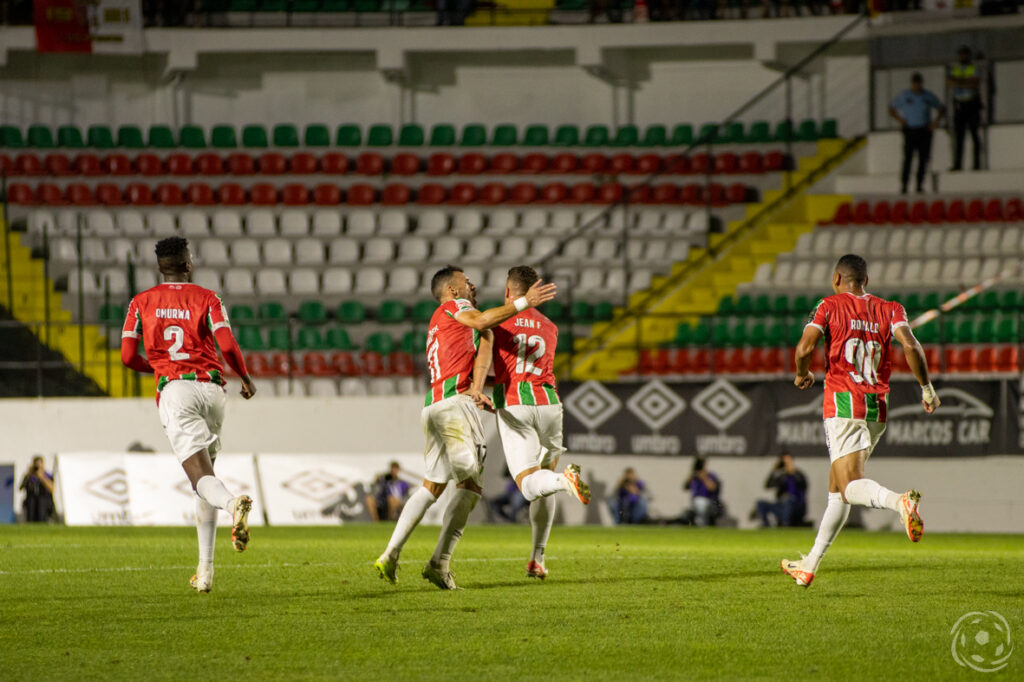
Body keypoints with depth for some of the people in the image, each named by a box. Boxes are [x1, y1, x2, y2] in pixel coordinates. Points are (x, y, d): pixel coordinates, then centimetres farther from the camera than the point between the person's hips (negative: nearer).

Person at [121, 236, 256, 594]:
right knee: (205, 472, 16)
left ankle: (233, 502, -53)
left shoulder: (141, 303, 11)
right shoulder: (207, 298, 7)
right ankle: (205, 568, 14)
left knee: (201, 475, -15)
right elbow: (227, 346, -5)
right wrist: (245, 378, 14)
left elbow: (128, 356, 6)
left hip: (174, 390, -2)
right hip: (212, 387, 2)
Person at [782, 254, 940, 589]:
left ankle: (901, 502, -47)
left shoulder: (830, 306, 1)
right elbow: (910, 346, -6)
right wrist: (926, 388, 2)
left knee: (850, 486, -15)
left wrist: (803, 374, 11)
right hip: (878, 407, 5)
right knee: (837, 489, 16)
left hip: (843, 403, -5)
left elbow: (804, 348, -10)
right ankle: (810, 565, 22)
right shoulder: (888, 309, 9)